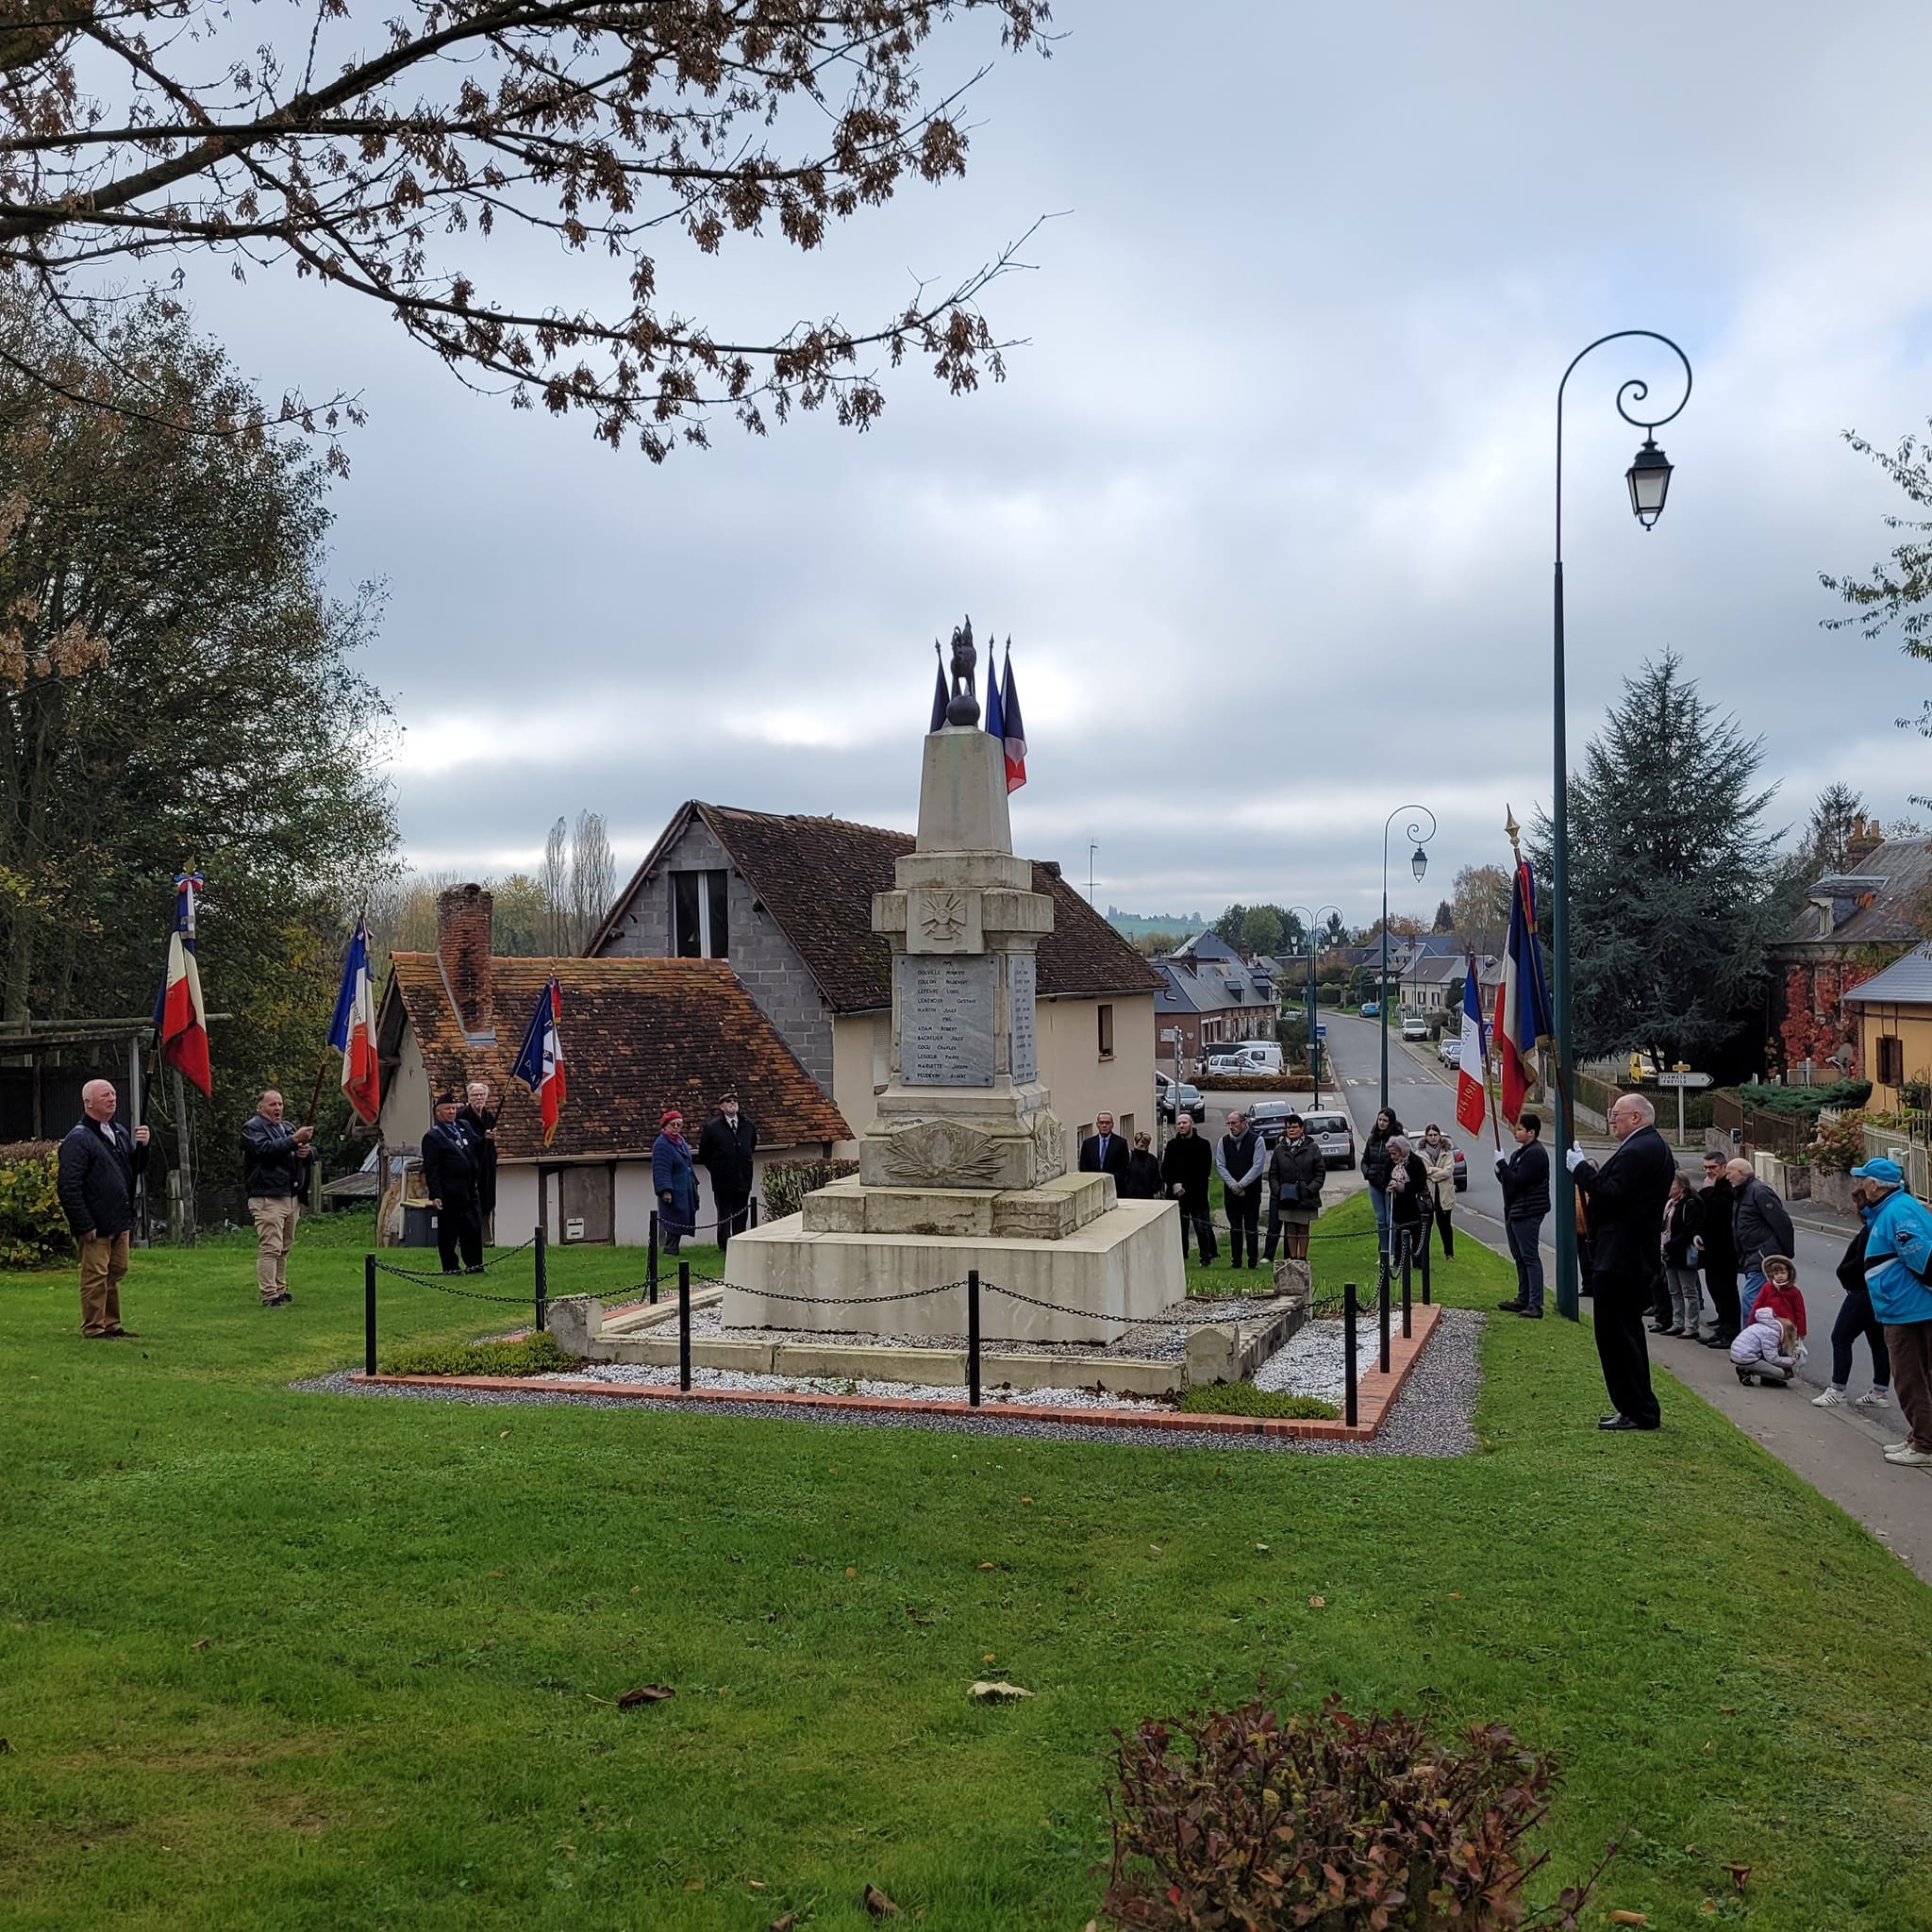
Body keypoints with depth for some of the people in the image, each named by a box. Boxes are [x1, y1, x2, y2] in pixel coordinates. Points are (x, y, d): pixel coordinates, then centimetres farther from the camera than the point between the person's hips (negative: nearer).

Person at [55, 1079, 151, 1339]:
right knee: (96, 1275, -2)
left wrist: (141, 1146, -2)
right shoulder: (78, 1139, -15)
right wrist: (83, 1225, -21)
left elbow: (135, 1169, 19)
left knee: (116, 1272, 14)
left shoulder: (119, 1132, 13)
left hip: (119, 1221, 8)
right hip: (95, 1225, -8)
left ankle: (111, 1325, 24)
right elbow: (67, 1187, -19)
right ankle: (94, 1328, 7)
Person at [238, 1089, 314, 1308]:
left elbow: (310, 1150, 21)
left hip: (291, 1196, 8)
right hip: (267, 1197, -8)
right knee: (270, 1247, -12)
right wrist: (294, 1140, -22)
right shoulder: (252, 1127, -1)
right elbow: (266, 1148, -19)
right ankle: (269, 1295, -13)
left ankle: (280, 1290, 20)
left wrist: (307, 1151, -3)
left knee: (284, 1248, 13)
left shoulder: (287, 1127, 23)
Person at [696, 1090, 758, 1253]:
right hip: (723, 1181, -3)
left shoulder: (748, 1125, 7)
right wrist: (716, 1170, 4)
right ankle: (724, 1247, 8)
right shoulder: (712, 1127, -5)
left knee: (741, 1216, 6)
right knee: (724, 1217, 1)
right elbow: (703, 1154, 4)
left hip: (743, 1180, 3)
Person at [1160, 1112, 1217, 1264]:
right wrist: (1174, 1184, -10)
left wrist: (1185, 1185, -8)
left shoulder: (1203, 1144, -1)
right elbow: (1165, 1169, 9)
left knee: (1202, 1227, -3)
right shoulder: (1172, 1145, 10)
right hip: (1177, 1194, 3)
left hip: (1197, 1194, -3)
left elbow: (1205, 1170, -4)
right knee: (1179, 1227, 5)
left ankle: (1206, 1258, 6)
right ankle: (1180, 1256, 13)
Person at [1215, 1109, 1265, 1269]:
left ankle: (1253, 1262, 4)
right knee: (1235, 1228, 7)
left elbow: (1258, 1166, -9)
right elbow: (1220, 1166, 3)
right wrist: (1233, 1185, -10)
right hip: (1230, 1192, 3)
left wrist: (1241, 1185, -14)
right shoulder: (1223, 1141, 6)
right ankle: (1235, 1261, 12)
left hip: (1251, 1191, -3)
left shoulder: (1257, 1140, -4)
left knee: (1251, 1229, -1)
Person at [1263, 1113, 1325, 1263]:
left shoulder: (1312, 1148, 1)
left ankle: (1302, 1257, 13)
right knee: (1290, 1229, 4)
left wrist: (1311, 1189, -11)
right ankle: (1292, 1258, 10)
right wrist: (1278, 1190, -6)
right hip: (1285, 1198, 1)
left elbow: (1320, 1172, 1)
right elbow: (1273, 1174, 9)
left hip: (1306, 1198, -1)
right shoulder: (1279, 1149, 6)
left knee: (1303, 1228, 4)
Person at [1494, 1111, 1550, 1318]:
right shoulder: (1521, 1153, 18)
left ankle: (1536, 1304, -11)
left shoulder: (1536, 1153, -15)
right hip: (1514, 1211, 11)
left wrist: (1502, 1164, -15)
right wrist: (1500, 1170, -1)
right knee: (1519, 1257, 15)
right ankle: (1523, 1299, 23)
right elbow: (1507, 1179, 19)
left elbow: (1519, 1181, -22)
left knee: (1530, 1256, -10)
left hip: (1528, 1213, -11)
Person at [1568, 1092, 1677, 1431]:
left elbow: (1612, 1196, -25)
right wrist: (1592, 1172, 7)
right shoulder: (1655, 1147, 16)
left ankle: (1637, 1412, -1)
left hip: (1618, 1259, -11)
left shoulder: (1637, 1152, -19)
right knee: (1627, 1333, 17)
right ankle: (1636, 1408, 24)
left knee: (1616, 1334, -5)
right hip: (1636, 1256, 11)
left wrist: (1582, 1169, -16)